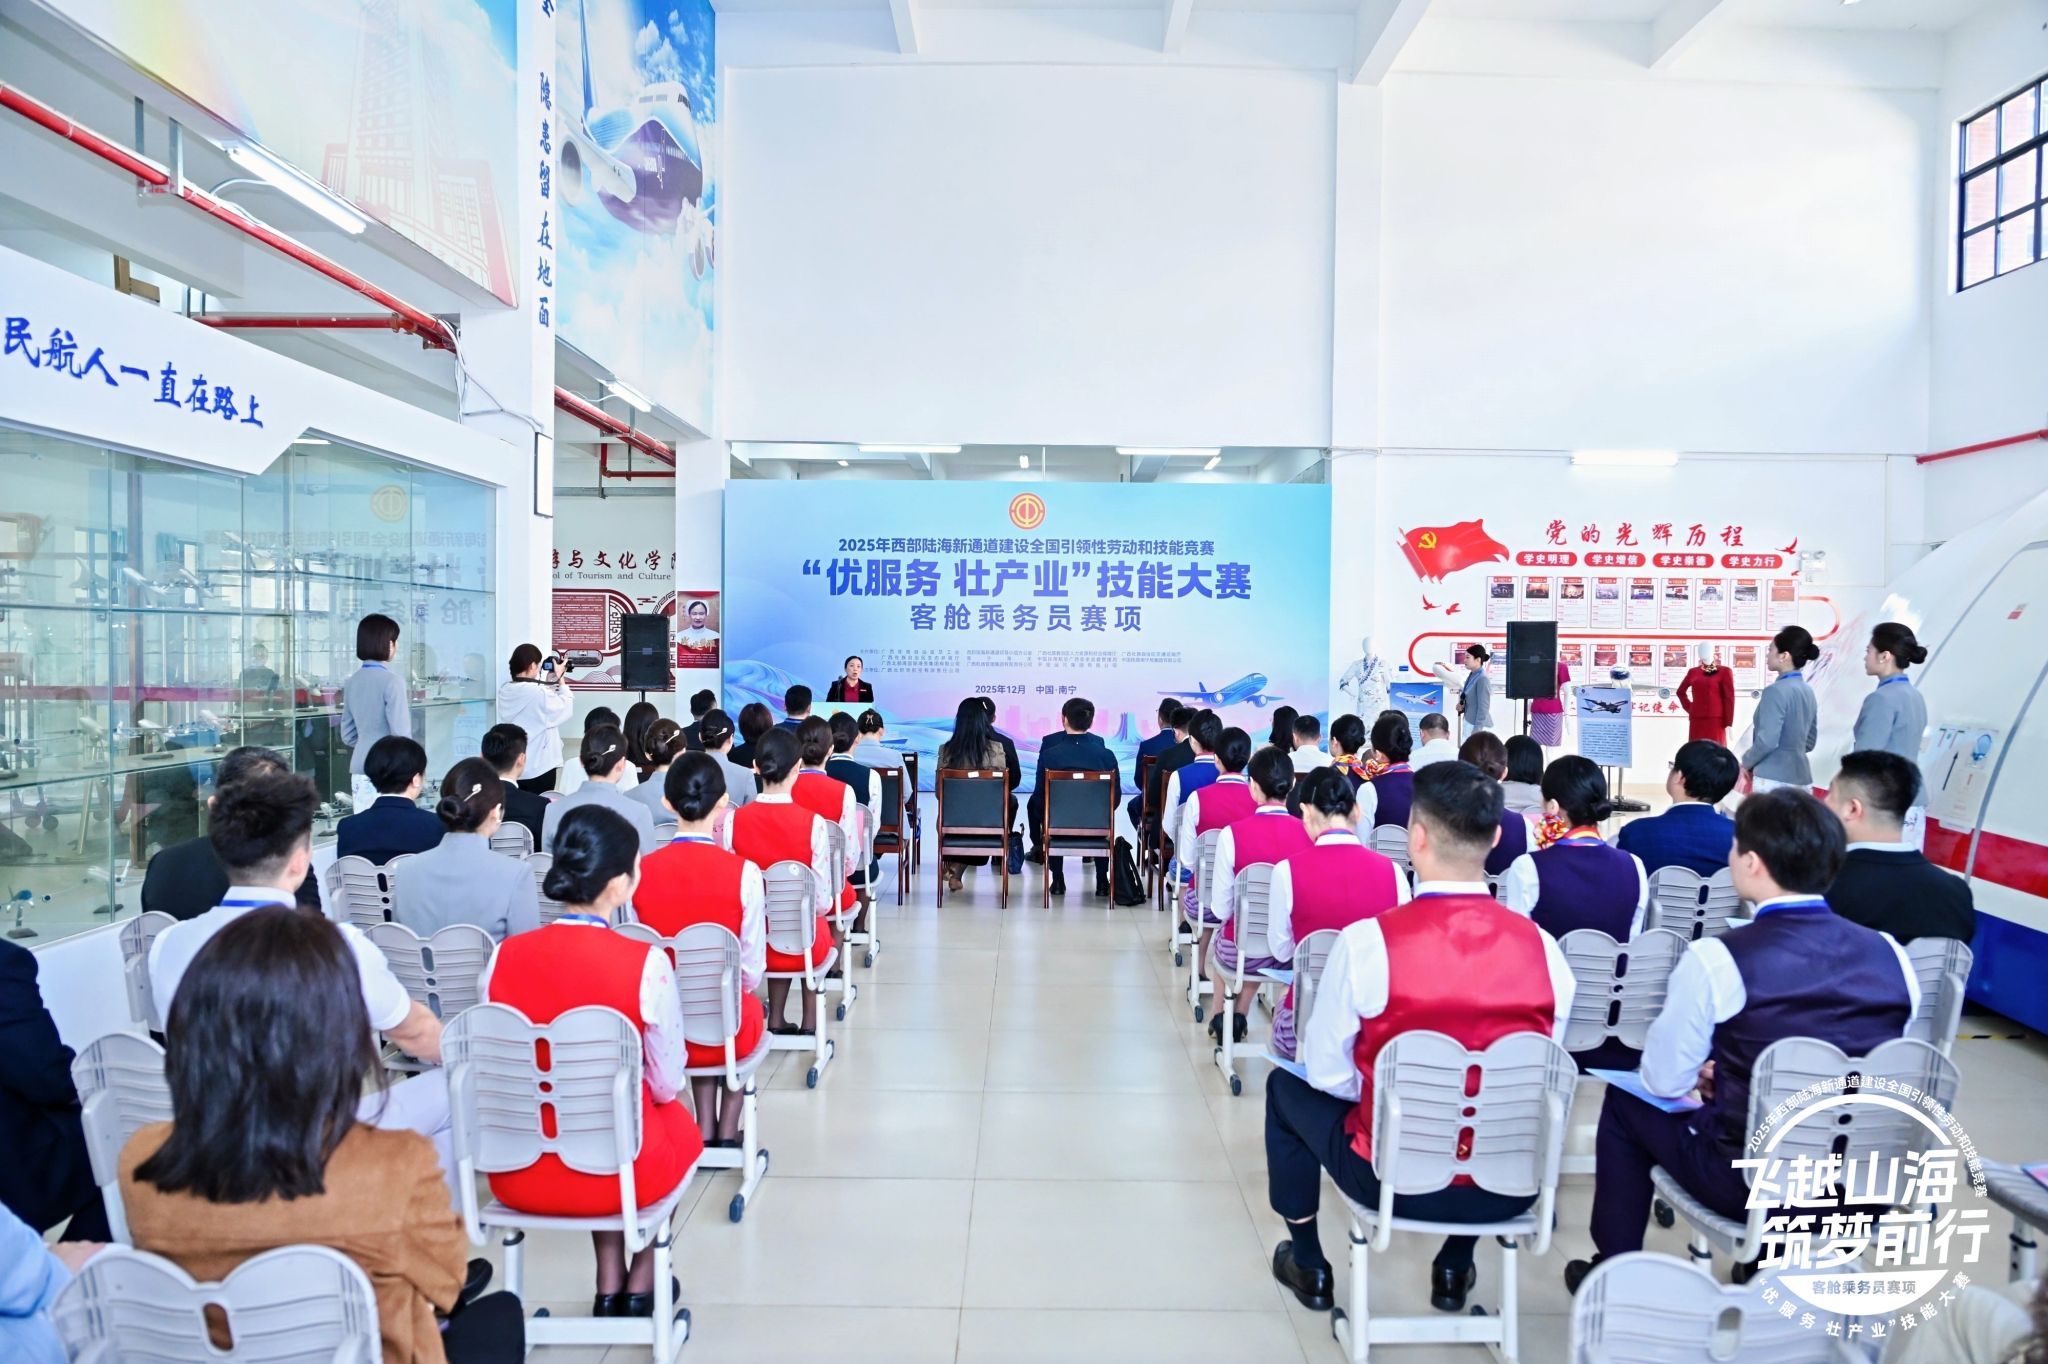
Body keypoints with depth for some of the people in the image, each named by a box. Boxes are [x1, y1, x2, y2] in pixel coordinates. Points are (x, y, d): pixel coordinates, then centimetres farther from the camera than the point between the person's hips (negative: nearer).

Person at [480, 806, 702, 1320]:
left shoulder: (504, 956, -10)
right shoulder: (646, 964, -21)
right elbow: (666, 1085, -10)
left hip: (517, 1176, 4)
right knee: (679, 1122, 31)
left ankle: (609, 1286, 39)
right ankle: (641, 1286, 38)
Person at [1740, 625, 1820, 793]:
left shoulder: (1776, 691, -14)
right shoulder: (1808, 691, 12)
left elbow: (1767, 741, -19)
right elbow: (1810, 741, 19)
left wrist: (1746, 763, -4)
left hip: (1773, 778, -8)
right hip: (1801, 776, 8)